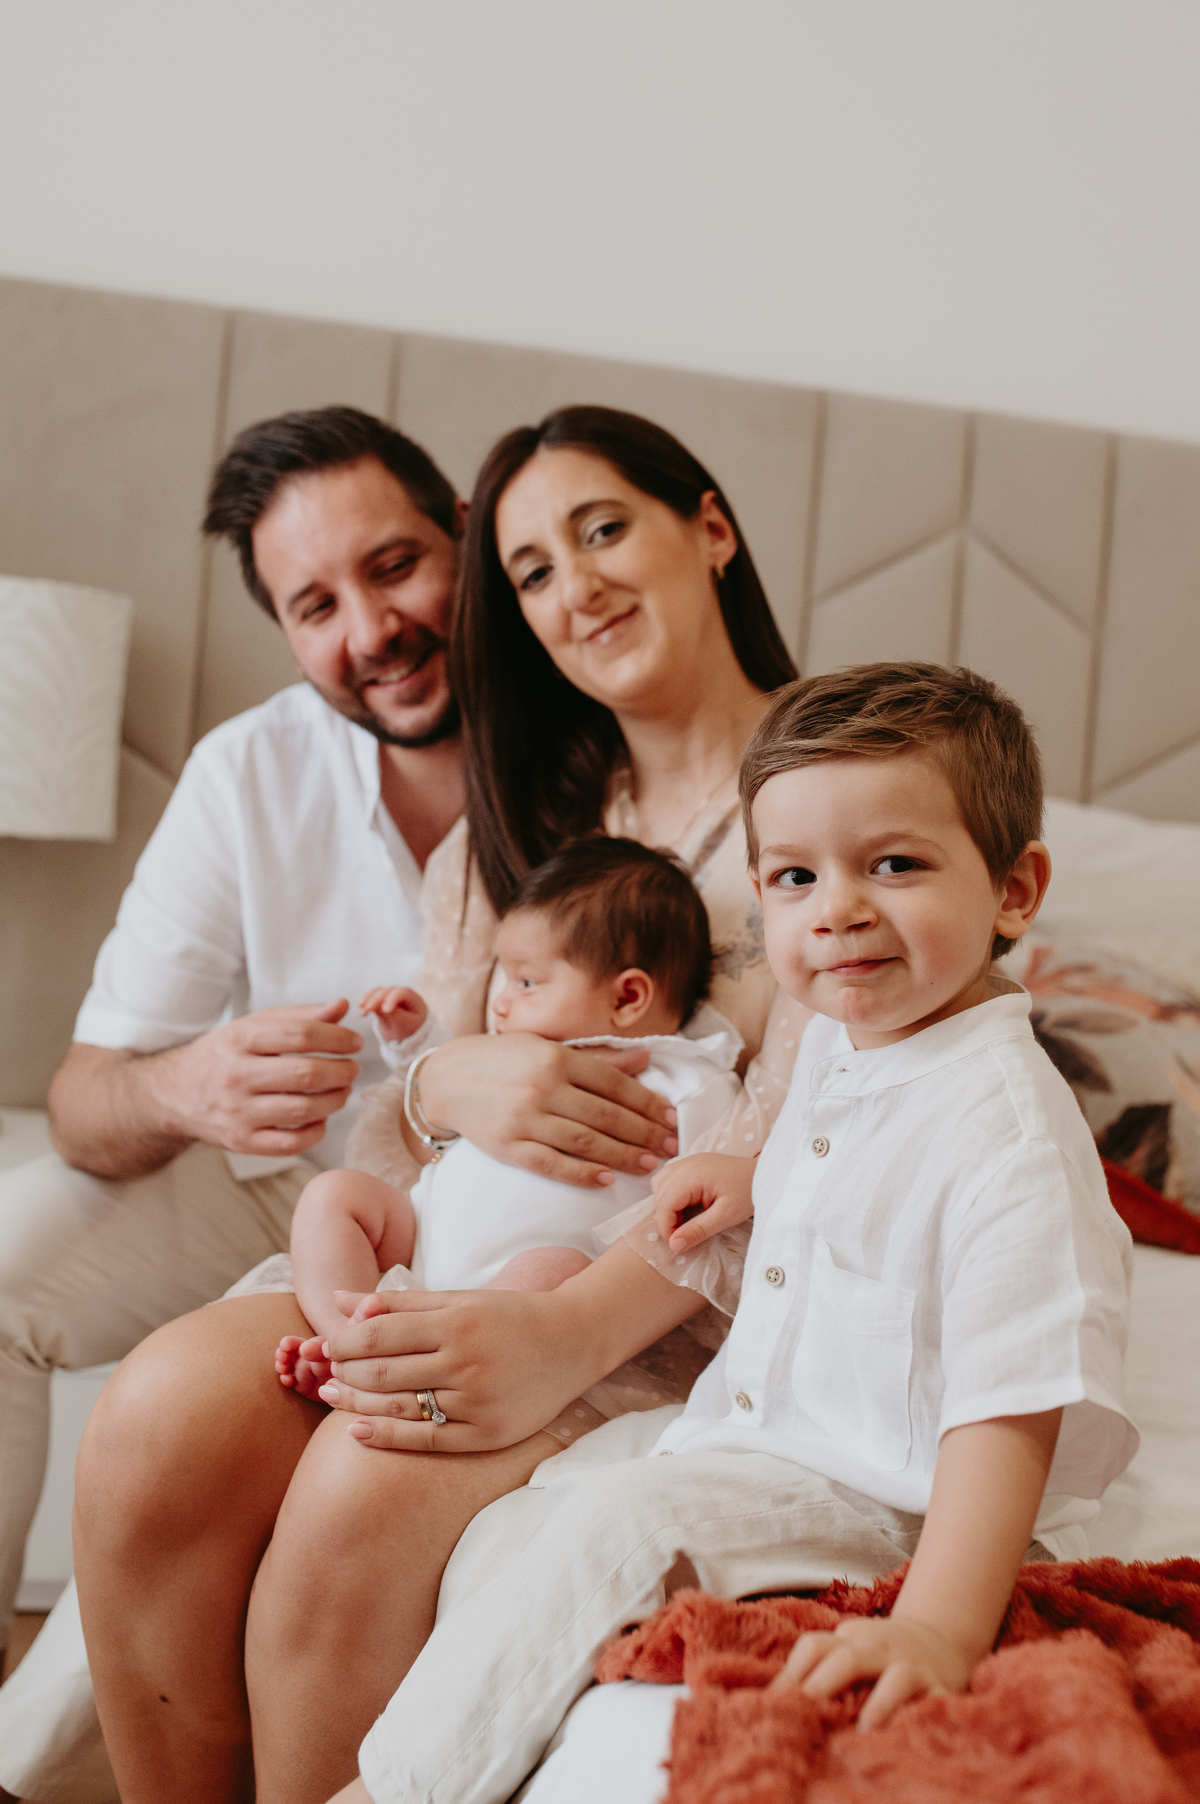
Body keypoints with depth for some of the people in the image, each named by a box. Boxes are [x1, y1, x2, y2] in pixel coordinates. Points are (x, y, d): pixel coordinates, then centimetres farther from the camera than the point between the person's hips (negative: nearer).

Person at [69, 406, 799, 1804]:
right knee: (159, 1415, -22)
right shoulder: (517, 815, 19)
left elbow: (786, 1133, -12)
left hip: (696, 1307, -5)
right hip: (478, 1257, 5)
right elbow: (408, 1081, 13)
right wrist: (453, 1085, -14)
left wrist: (568, 1332, -29)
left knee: (367, 1485, -31)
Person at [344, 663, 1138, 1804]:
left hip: (884, 1504, -9)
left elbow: (1012, 1411, -33)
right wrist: (752, 1176, 12)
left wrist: (940, 1627, -43)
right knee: (505, 1528, 8)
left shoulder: (1009, 1133, -26)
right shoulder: (840, 1038, 3)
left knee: (610, 1536, -26)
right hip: (750, 1438, 10)